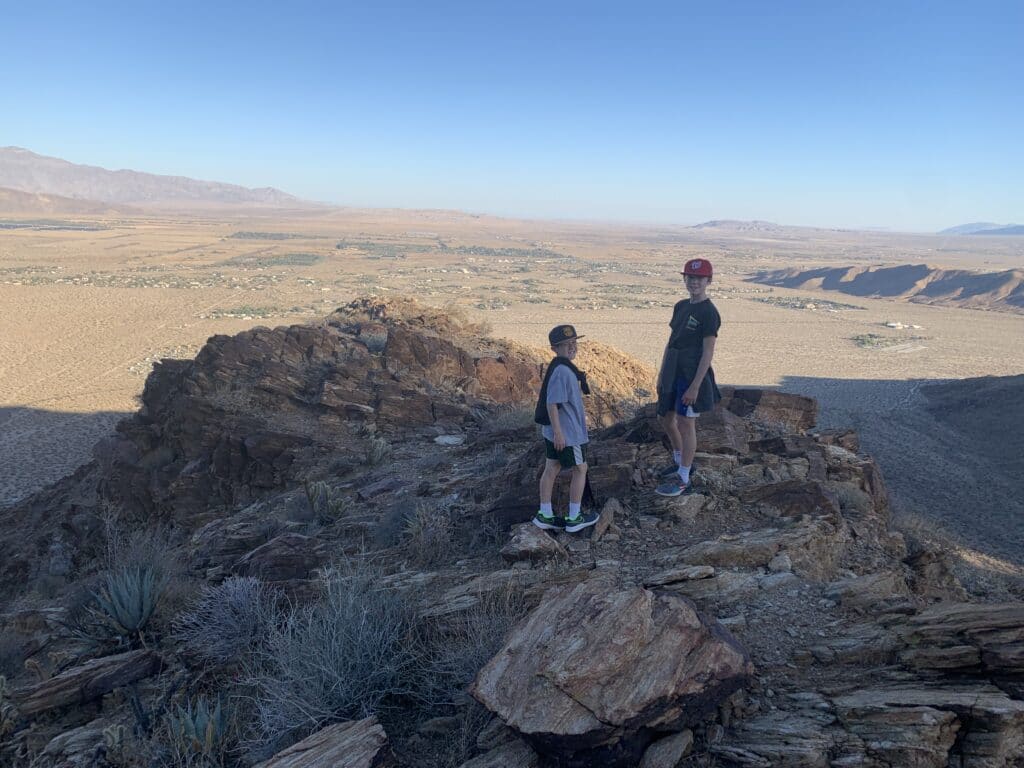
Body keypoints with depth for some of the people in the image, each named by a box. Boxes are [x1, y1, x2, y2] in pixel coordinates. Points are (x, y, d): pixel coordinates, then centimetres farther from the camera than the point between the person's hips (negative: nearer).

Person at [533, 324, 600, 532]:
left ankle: (545, 515, 23)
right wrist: (558, 432, -24)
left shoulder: (564, 368, 8)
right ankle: (574, 518, 18)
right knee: (580, 469, 7)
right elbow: (552, 403, -26)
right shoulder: (562, 371, -23)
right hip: (567, 432, -9)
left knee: (551, 469, 13)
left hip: (552, 431, 9)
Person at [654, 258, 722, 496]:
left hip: (692, 375, -8)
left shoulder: (709, 312, -13)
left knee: (686, 424, -1)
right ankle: (680, 462, 39)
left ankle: (683, 479, 12)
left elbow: (708, 352, -15)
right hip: (673, 373, 8)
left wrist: (695, 386, -19)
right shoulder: (680, 306, 11)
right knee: (666, 418, 18)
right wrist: (662, 373, 15)